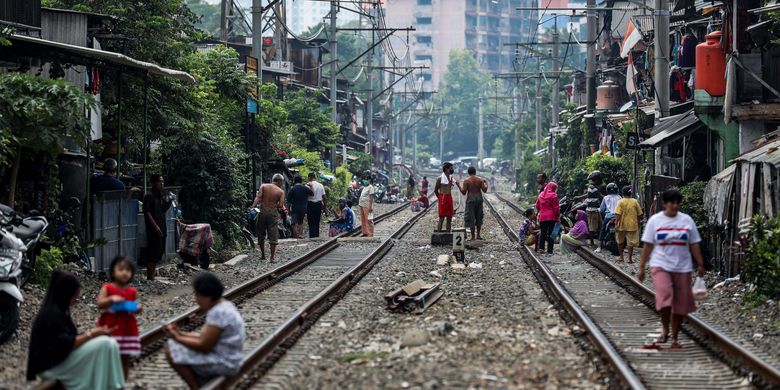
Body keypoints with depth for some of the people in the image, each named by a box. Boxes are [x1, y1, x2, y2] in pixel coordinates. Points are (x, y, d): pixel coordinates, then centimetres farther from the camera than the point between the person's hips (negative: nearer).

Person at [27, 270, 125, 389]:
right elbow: (66, 344, -23)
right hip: (52, 365, -10)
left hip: (61, 358, 10)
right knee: (104, 344, -21)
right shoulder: (51, 314, -18)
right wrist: (91, 335, -20)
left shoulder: (60, 310, 13)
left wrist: (92, 333, 2)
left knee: (110, 344, -2)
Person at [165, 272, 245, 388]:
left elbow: (204, 346, -21)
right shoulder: (222, 306, 8)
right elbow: (205, 337, 12)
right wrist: (180, 334, 3)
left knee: (171, 351, -11)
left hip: (223, 363, -11)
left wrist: (177, 338, -10)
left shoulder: (219, 312, -23)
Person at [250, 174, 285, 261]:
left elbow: (258, 197, -9)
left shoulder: (263, 186, 4)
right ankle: (272, 256, 0)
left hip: (263, 211, 2)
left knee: (261, 234, 15)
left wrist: (253, 206, -17)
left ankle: (263, 255, 20)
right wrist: (274, 205, 11)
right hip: (273, 212, -2)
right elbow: (281, 205, -8)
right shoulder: (281, 191, 0)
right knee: (273, 235, 3)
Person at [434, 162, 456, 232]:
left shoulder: (451, 178, 11)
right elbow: (435, 190, -3)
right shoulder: (440, 178, -9)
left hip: (449, 198, 7)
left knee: (449, 218, 8)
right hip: (443, 199, -7)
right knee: (441, 218, -7)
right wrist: (441, 198, -1)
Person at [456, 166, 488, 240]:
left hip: (470, 200, -3)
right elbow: (484, 190, -2)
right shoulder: (480, 179, 0)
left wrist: (458, 185, 4)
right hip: (479, 199, 3)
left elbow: (463, 192, -9)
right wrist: (486, 183, 15)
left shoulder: (466, 180, -7)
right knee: (479, 217, 17)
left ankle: (473, 237, 0)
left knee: (471, 218, 1)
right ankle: (478, 235, 19)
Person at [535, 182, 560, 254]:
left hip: (542, 217, 4)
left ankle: (540, 247, -9)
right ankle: (549, 250, 0)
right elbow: (556, 207, -9)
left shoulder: (541, 195, 9)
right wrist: (558, 216, 0)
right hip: (552, 217, -4)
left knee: (543, 233, 7)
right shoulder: (553, 195, -8)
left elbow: (537, 206, 15)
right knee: (551, 234, 1)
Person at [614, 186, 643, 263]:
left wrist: (616, 223, -13)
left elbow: (617, 214, -16)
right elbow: (639, 214, 5)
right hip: (632, 225, 1)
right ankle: (630, 258, 2)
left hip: (622, 225, -1)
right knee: (631, 242, 4)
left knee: (620, 242, 17)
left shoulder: (620, 202, -7)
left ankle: (621, 257, 20)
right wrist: (638, 223, 17)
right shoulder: (635, 202, 0)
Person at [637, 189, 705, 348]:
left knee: (680, 303, 3)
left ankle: (674, 338, 16)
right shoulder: (655, 220, 2)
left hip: (682, 267, 3)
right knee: (664, 294, -26)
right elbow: (648, 246, 3)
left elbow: (694, 245, 9)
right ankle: (665, 329, -8)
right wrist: (641, 267, 0)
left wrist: (700, 265, 5)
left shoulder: (687, 220, 6)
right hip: (660, 265, -2)